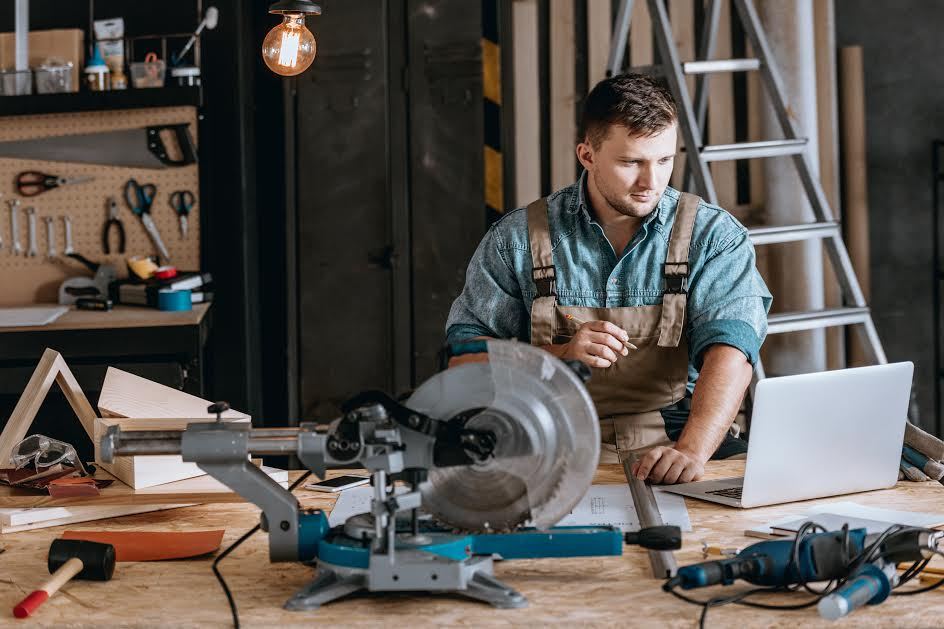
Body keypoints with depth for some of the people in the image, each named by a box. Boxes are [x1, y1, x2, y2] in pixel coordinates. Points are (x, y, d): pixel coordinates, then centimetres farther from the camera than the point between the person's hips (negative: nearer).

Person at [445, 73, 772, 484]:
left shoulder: (715, 236, 1)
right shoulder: (516, 238, 4)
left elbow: (729, 351, -14)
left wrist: (691, 451, -33)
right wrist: (561, 354, -14)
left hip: (679, 438, 2)